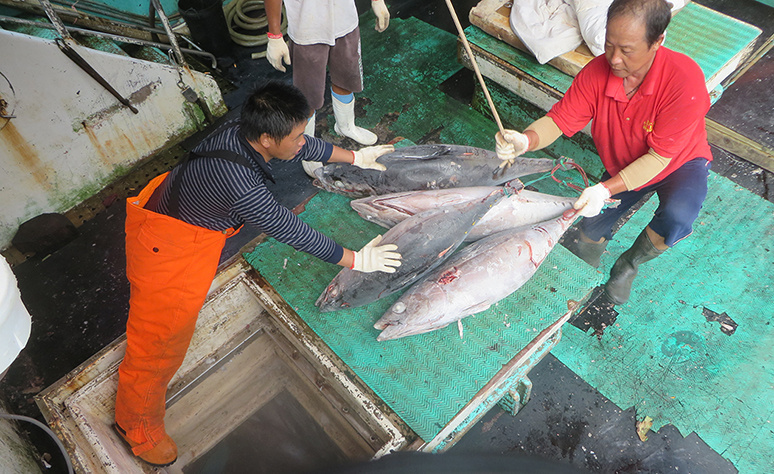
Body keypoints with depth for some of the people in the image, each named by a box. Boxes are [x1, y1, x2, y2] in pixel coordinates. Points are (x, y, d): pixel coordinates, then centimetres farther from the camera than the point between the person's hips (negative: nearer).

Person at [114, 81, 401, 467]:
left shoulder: (247, 130, -16)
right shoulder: (239, 184, -40)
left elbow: (308, 146, 3)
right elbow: (293, 234, -30)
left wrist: (353, 157, 16)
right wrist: (355, 260, -18)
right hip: (166, 247, -8)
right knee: (160, 338, 5)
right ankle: (136, 424, 30)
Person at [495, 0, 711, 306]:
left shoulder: (685, 80, -36)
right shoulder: (596, 73, -24)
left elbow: (659, 157, -32)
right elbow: (559, 119, -20)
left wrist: (606, 189, -44)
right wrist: (524, 141, -43)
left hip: (680, 162, -3)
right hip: (622, 169, 4)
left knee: (677, 219, -32)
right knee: (589, 234, -2)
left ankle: (628, 266, 0)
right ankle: (587, 272, 36)